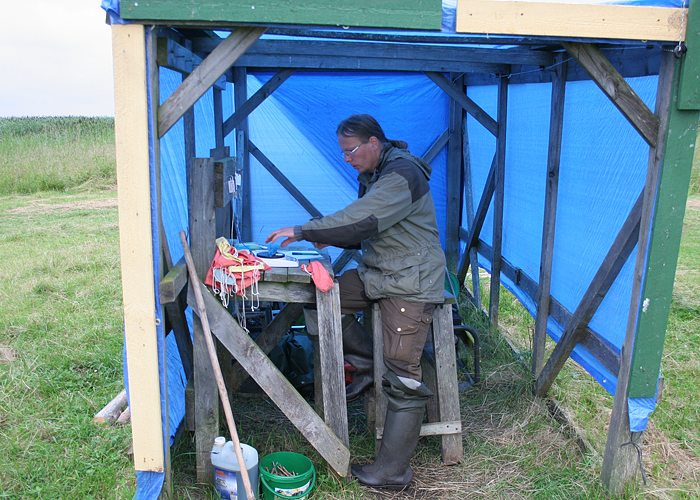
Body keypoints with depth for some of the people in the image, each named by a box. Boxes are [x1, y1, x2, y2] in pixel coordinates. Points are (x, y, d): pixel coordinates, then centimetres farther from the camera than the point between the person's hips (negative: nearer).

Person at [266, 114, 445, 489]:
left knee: (402, 379, -5)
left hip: (410, 282, -9)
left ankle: (392, 472, 6)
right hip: (377, 274, 10)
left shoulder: (402, 174, -17)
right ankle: (365, 363, 13)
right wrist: (330, 238, 2)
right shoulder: (372, 175, 15)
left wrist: (305, 230, -23)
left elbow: (363, 221, -29)